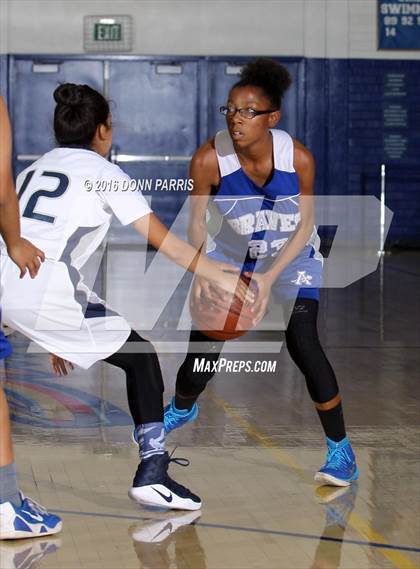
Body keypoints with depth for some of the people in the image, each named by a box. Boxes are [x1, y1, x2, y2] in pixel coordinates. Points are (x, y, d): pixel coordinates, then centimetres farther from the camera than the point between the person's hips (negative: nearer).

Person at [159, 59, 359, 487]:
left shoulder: (298, 157, -28)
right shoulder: (208, 159, -27)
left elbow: (304, 226, -17)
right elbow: (197, 219, -14)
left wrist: (270, 277, -26)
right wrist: (201, 272, -30)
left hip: (292, 255, -2)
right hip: (234, 253, 2)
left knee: (302, 343, -19)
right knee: (205, 338, 0)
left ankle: (341, 451, -5)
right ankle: (181, 410, 36)